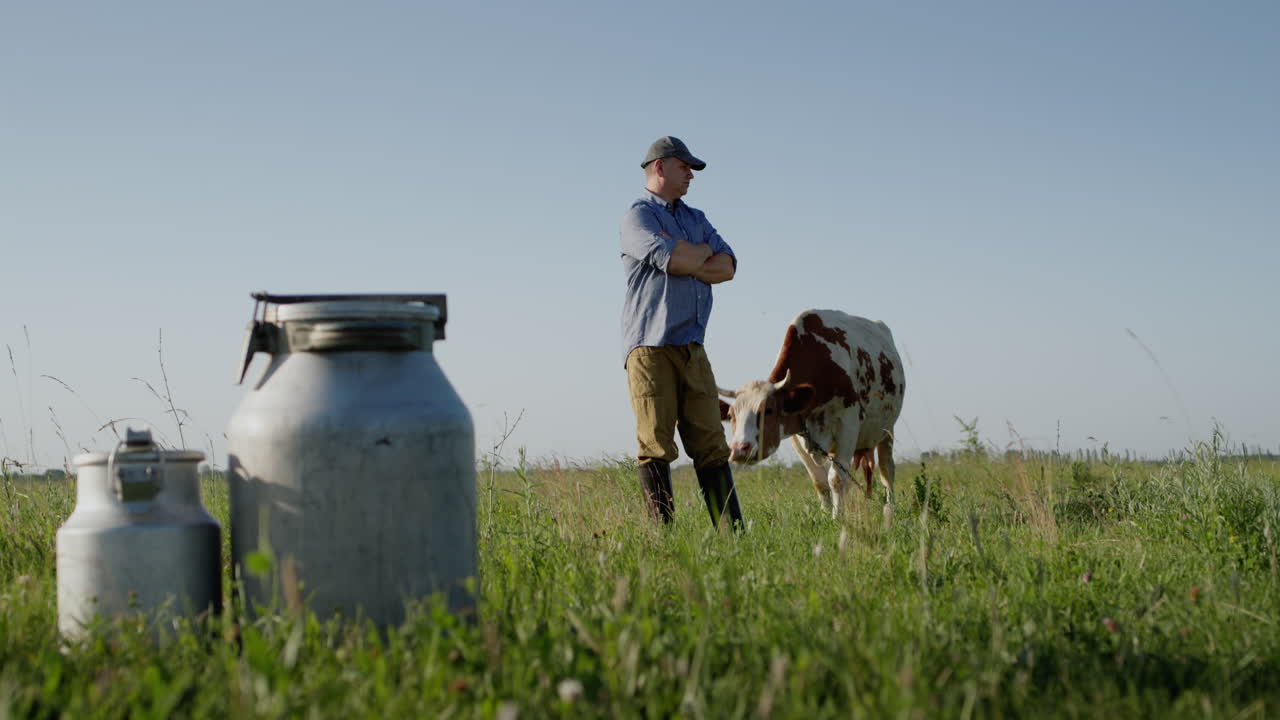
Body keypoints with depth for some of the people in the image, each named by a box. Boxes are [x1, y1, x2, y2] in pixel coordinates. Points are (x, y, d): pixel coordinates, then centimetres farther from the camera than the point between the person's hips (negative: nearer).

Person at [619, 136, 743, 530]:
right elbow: (672, 259, -17)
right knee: (656, 445, -7)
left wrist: (684, 261, -7)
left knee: (710, 443, 3)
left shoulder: (695, 219, 22)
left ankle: (732, 531, 2)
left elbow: (727, 267, 8)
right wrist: (703, 252, 3)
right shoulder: (637, 216, 0)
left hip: (692, 347, 6)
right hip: (650, 346, -6)